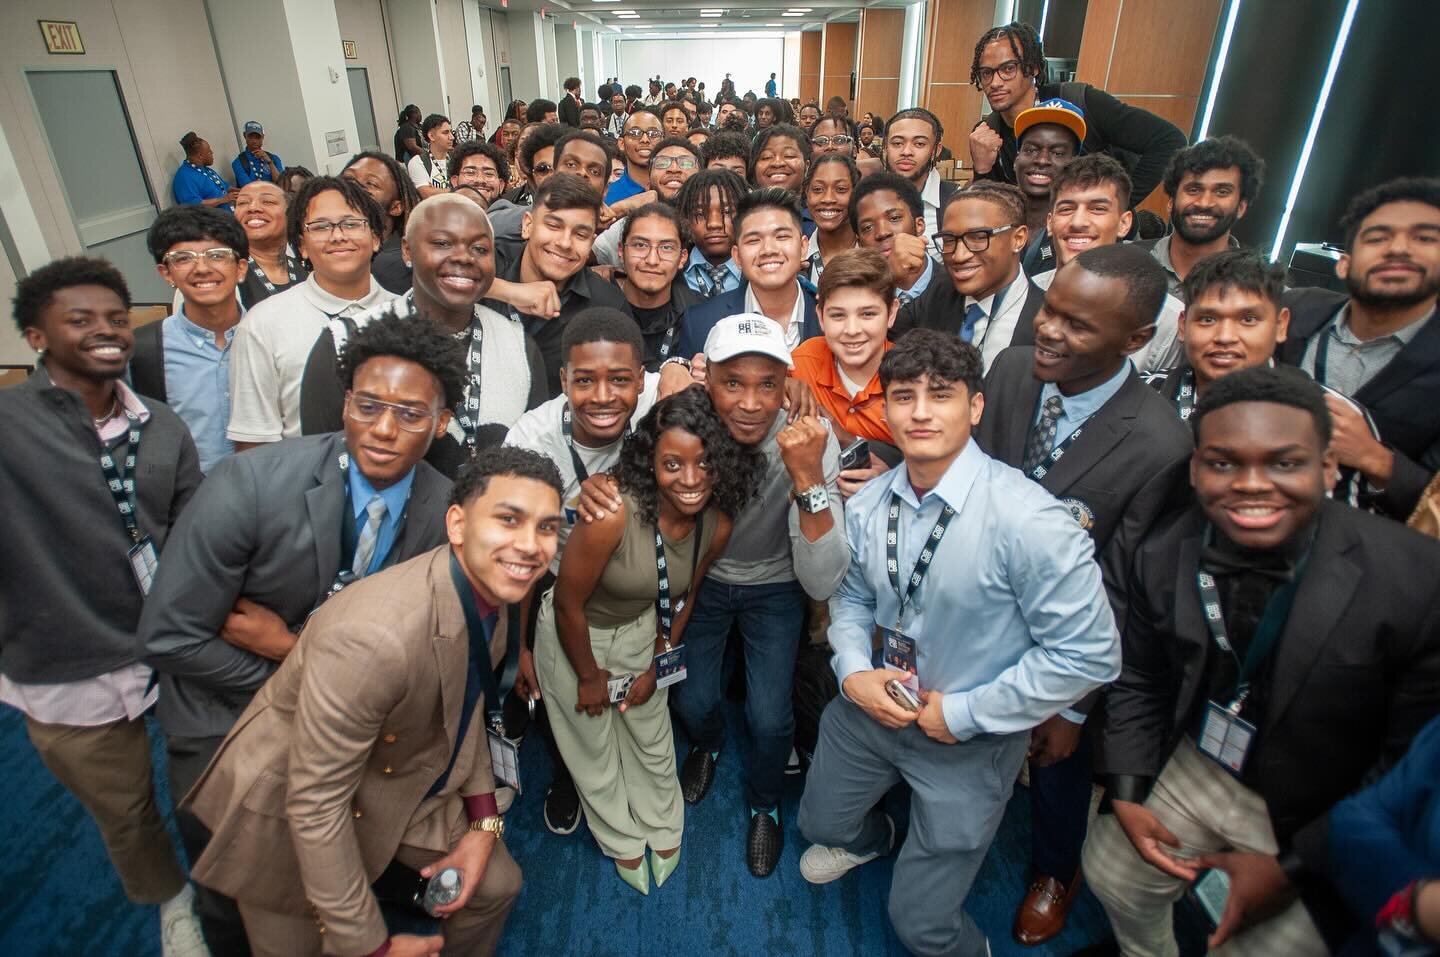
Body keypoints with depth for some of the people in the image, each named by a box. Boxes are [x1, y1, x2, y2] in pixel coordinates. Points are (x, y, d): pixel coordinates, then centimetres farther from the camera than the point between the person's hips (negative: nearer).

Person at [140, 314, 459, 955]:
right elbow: (169, 637, -21)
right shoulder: (248, 486, -29)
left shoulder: (444, 511, -20)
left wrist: (293, 646, -21)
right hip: (226, 716, -2)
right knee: (233, 898, 18)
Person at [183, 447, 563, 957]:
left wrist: (483, 821, -3)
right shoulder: (371, 638, -40)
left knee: (495, 886, 13)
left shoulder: (492, 589, -14)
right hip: (288, 807, -6)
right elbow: (314, 804, -30)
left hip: (400, 782, 7)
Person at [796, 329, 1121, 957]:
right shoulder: (866, 506, -10)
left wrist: (965, 713, -20)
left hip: (968, 740, -5)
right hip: (870, 706, 5)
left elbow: (1089, 654, -23)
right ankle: (868, 837, 65)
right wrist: (854, 673, -11)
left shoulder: (1028, 521, -29)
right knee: (821, 825, 28)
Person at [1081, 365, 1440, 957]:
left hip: (1318, 821, -3)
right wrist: (1124, 793, -6)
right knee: (1112, 877, 20)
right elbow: (1139, 683, 0)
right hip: (1193, 767, 4)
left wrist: (1295, 867, -16)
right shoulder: (1162, 557, -16)